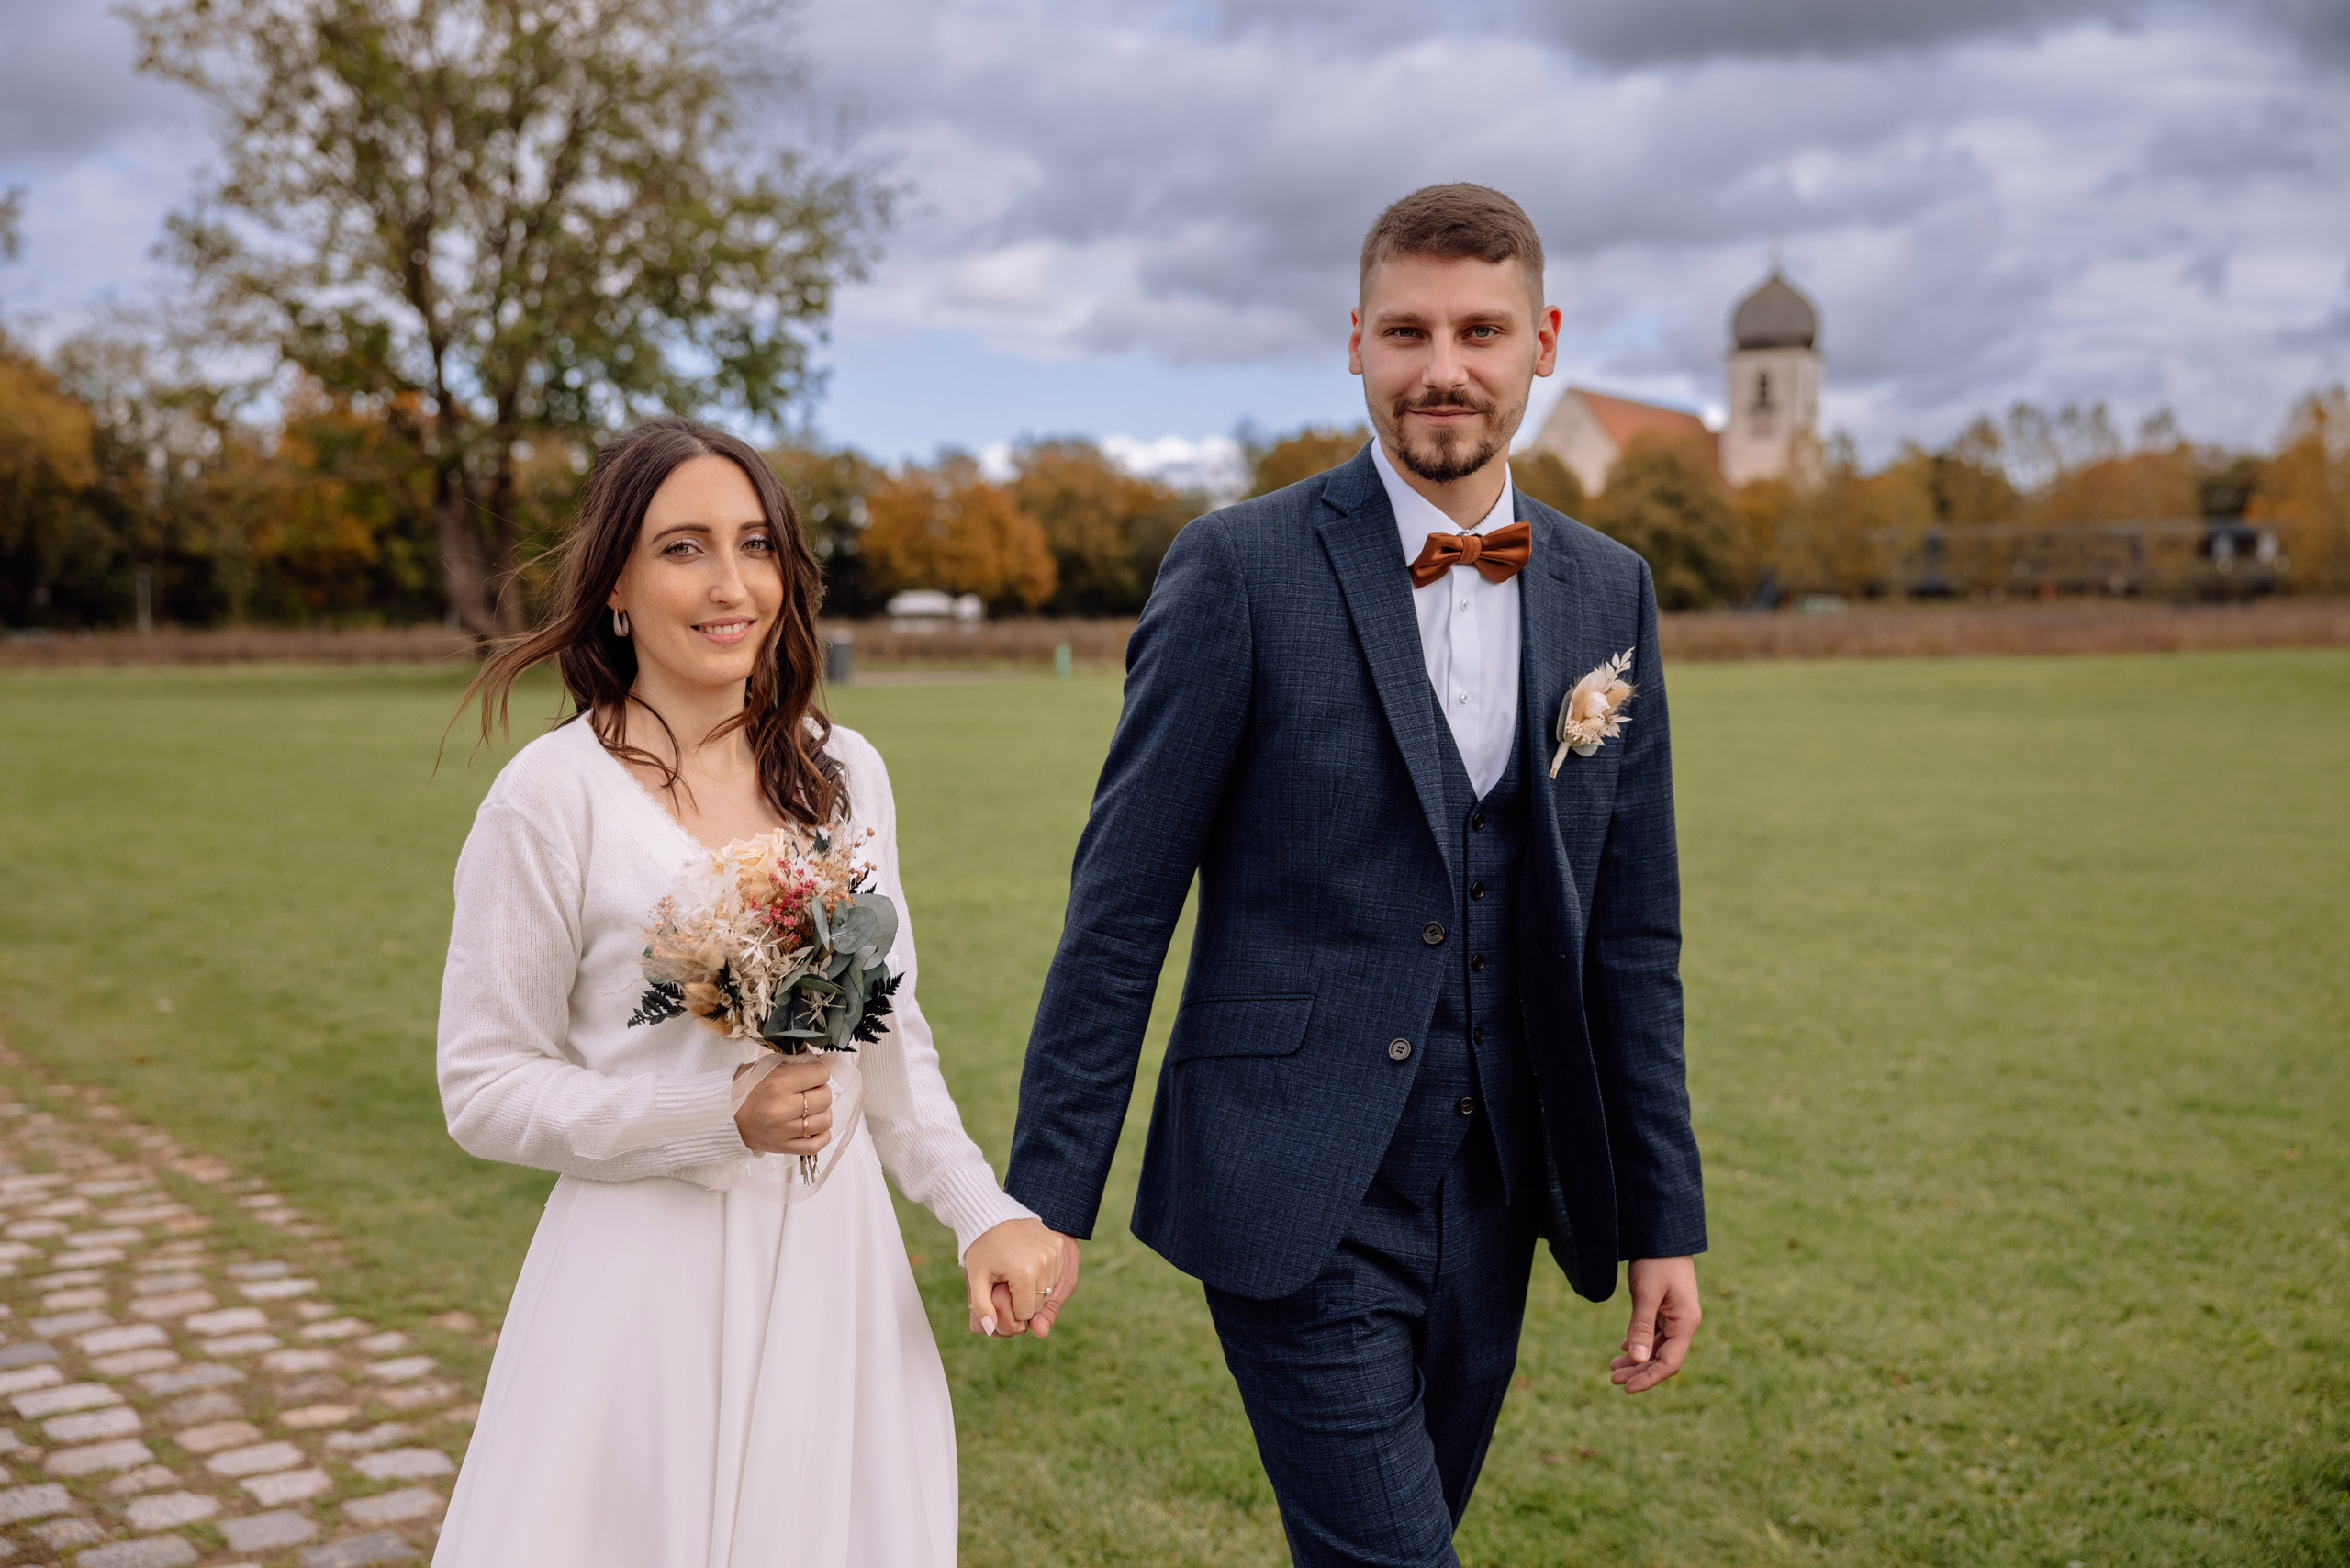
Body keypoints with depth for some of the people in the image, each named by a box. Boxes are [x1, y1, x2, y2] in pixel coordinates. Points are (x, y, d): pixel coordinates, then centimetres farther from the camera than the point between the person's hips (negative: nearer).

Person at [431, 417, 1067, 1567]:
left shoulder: (845, 774, 3)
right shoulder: (552, 798, -11)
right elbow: (484, 1087, -7)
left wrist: (981, 1210, -2)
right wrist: (715, 1118, -19)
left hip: (835, 1270, 4)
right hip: (652, 1271, -4)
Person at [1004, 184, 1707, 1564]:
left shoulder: (1609, 593, 6)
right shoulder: (1243, 569, -9)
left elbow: (1633, 935, 9)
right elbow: (1120, 907, -7)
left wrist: (1664, 1217, 8)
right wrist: (1047, 1194, -8)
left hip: (1491, 1210, 5)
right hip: (1297, 1207, -5)